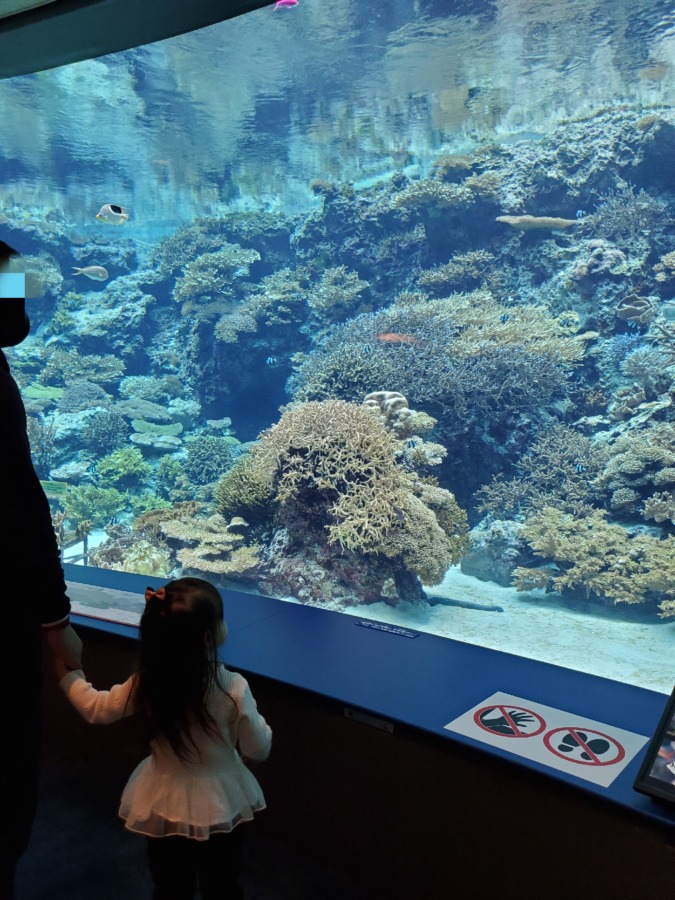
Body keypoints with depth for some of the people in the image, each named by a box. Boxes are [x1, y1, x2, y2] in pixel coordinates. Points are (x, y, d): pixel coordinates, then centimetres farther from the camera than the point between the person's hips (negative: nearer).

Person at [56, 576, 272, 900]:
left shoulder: (147, 681, -18)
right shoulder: (232, 688, -27)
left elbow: (97, 708, -2)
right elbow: (258, 750, -15)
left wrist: (64, 671, 12)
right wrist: (259, 725, 5)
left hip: (164, 803, 2)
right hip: (219, 803, -2)